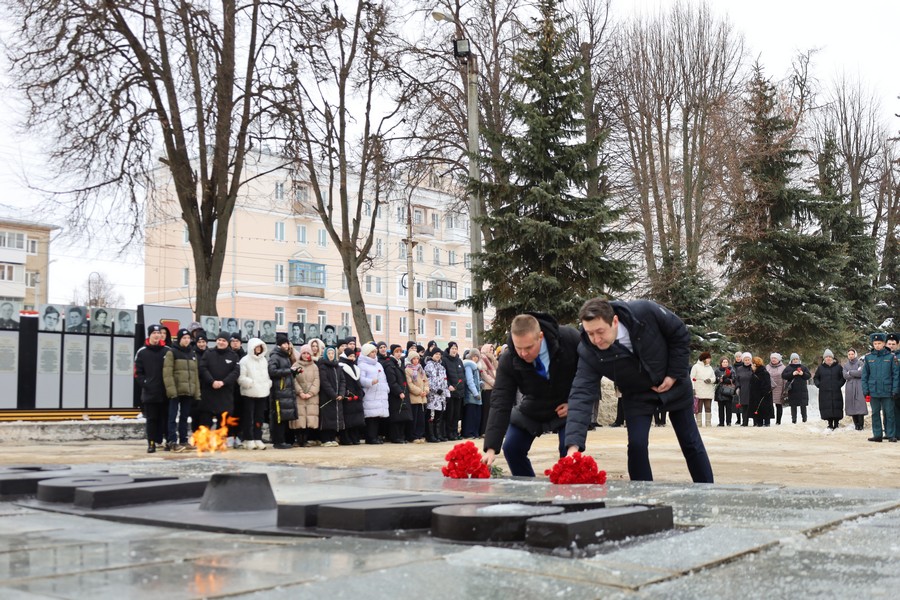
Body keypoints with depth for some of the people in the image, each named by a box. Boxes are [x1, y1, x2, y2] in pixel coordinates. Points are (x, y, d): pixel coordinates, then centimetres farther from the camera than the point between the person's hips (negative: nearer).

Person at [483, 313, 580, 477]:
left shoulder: (570, 339, -31)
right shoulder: (508, 361, -26)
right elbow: (500, 404, -27)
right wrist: (491, 448, -34)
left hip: (570, 406, -3)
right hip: (532, 408, 3)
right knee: (511, 448, -3)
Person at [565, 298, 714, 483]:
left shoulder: (645, 312, -35)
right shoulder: (589, 353, -32)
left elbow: (680, 334, -17)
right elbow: (581, 395, -38)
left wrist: (675, 375, -17)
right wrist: (573, 445, -49)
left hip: (672, 383, 0)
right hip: (637, 394, 1)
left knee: (690, 441, 10)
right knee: (637, 445, -13)